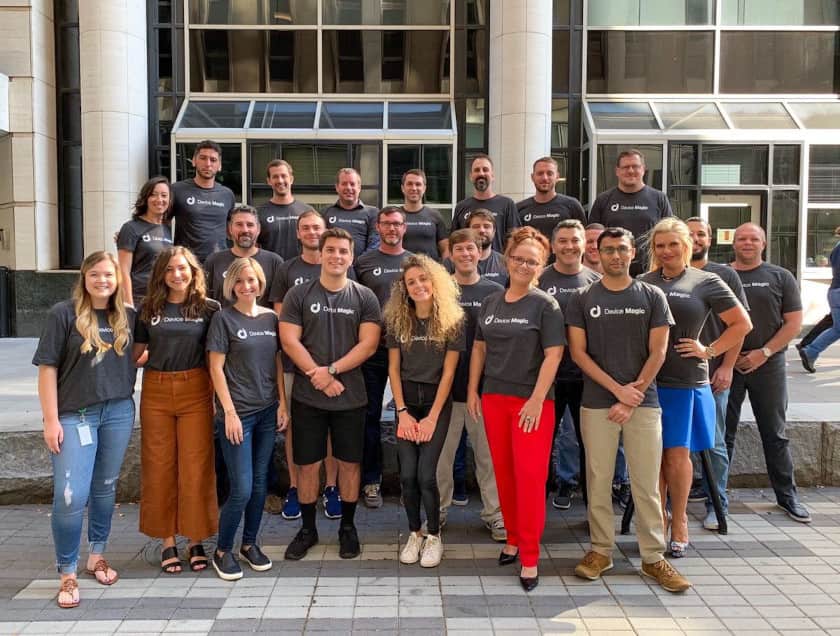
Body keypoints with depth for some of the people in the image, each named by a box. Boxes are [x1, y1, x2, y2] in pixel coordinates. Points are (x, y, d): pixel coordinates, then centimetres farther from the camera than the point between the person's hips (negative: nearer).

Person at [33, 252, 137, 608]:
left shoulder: (128, 317, 5)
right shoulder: (63, 314, -6)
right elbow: (47, 368, -7)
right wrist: (51, 419, -10)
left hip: (119, 413, 4)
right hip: (75, 415, -3)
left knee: (105, 488, 15)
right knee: (70, 495, -6)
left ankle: (97, 555, 32)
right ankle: (67, 573, 10)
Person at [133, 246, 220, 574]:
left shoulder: (209, 308, 1)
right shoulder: (150, 309, 7)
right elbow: (136, 352, 12)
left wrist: (215, 393, -4)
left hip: (195, 390, -2)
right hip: (156, 392, 2)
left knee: (196, 466, 1)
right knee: (159, 466, 5)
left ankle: (196, 540, 15)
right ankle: (167, 541, 18)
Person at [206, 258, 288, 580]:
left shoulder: (271, 318, 7)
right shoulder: (224, 318, -5)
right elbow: (216, 368, -8)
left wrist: (282, 403, 5)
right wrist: (230, 412, -12)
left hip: (267, 411, 5)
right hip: (238, 412, -5)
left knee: (260, 483, 12)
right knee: (241, 489, -5)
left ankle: (249, 544, 29)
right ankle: (222, 551, 15)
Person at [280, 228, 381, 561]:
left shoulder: (364, 297, 1)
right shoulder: (298, 295, 1)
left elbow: (368, 344, -6)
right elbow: (289, 341, -5)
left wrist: (331, 370, -16)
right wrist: (319, 377, -13)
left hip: (351, 397, 0)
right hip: (307, 396, 0)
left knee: (349, 462, 9)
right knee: (308, 464, 7)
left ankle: (348, 527, 25)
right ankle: (307, 528, 24)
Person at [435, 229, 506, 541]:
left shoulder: (495, 292, 3)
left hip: (484, 387, 0)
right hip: (446, 386, 1)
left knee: (488, 454, 8)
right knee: (441, 452, 9)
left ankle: (494, 513, 21)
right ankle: (438, 510, 25)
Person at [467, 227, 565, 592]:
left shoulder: (545, 305, -5)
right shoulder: (491, 303, 10)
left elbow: (553, 355, -11)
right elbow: (479, 348, 16)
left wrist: (536, 400, -17)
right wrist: (472, 391, 10)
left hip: (532, 400, -5)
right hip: (494, 398, 5)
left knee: (530, 475, -4)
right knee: (503, 472, 10)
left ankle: (530, 557, 5)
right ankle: (513, 538, 27)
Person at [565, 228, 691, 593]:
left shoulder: (652, 297, 6)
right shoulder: (582, 299, 6)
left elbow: (658, 353, 2)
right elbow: (578, 353, 1)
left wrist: (631, 398, -7)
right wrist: (617, 388, -9)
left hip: (643, 402, 0)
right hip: (597, 403, 0)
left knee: (647, 483, 2)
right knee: (598, 480, 5)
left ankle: (653, 558, 14)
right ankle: (601, 550, 19)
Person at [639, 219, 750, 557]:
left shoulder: (706, 282, 3)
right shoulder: (642, 283, 8)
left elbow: (742, 323, 6)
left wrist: (709, 350, -2)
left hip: (686, 383, -2)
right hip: (645, 380, 2)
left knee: (677, 454, 2)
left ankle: (679, 522, 21)